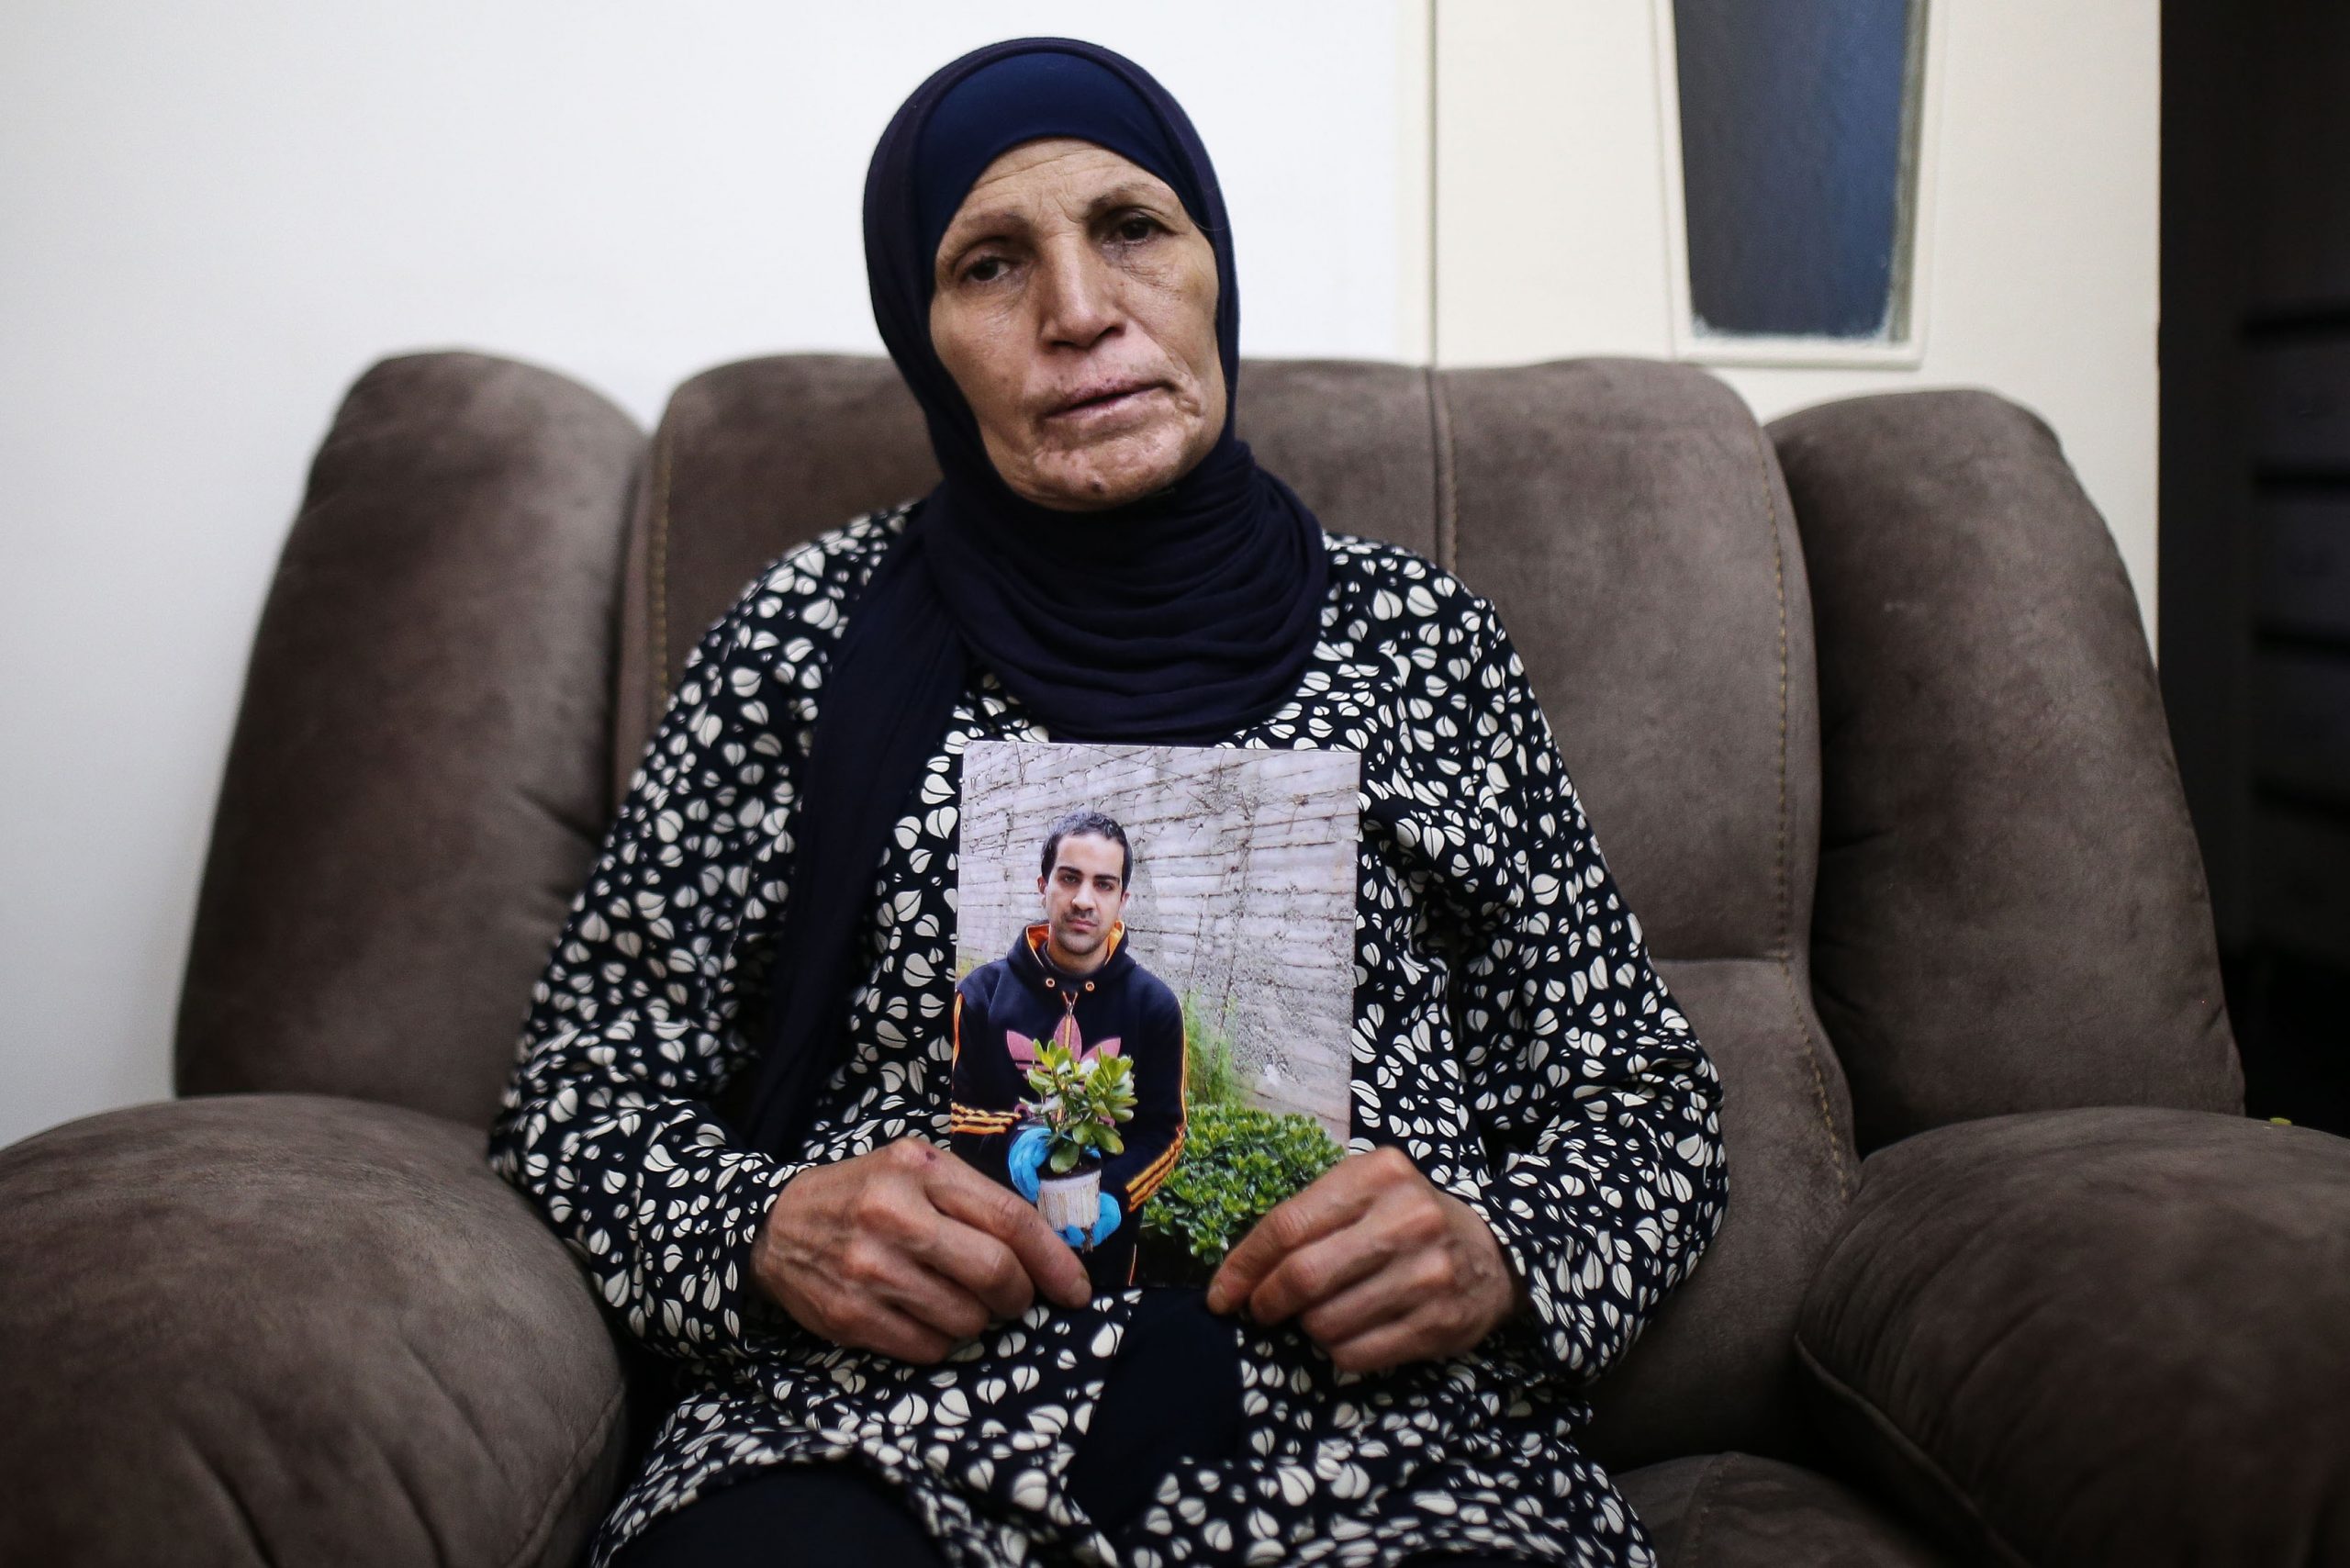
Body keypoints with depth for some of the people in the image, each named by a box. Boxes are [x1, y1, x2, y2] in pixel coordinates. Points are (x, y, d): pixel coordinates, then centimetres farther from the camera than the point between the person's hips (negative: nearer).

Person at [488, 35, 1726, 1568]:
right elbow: (588, 1078, 12)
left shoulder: (1419, 633, 10)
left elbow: (1642, 1091, 14)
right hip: (883, 1432, -1)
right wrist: (765, 1227, -9)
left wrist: (1504, 1254, -7)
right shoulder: (815, 632, 8)